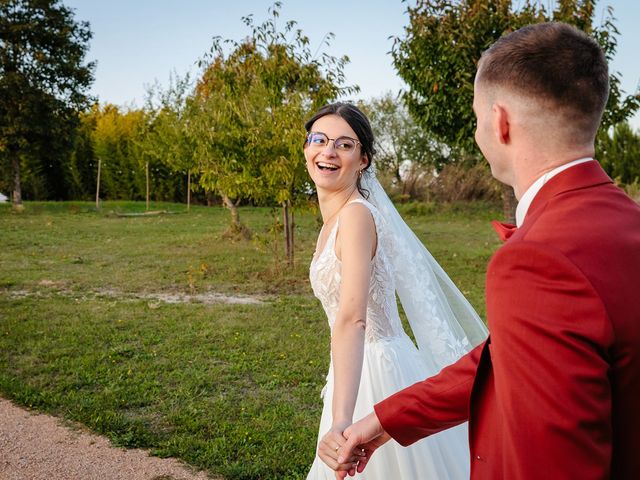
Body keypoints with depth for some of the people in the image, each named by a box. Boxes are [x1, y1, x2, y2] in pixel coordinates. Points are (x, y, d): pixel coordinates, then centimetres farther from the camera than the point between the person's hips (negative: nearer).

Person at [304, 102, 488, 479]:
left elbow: (352, 320, -32)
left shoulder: (355, 214, -19)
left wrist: (341, 420, -42)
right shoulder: (336, 218, 9)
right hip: (366, 372, 9)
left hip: (377, 375, -9)